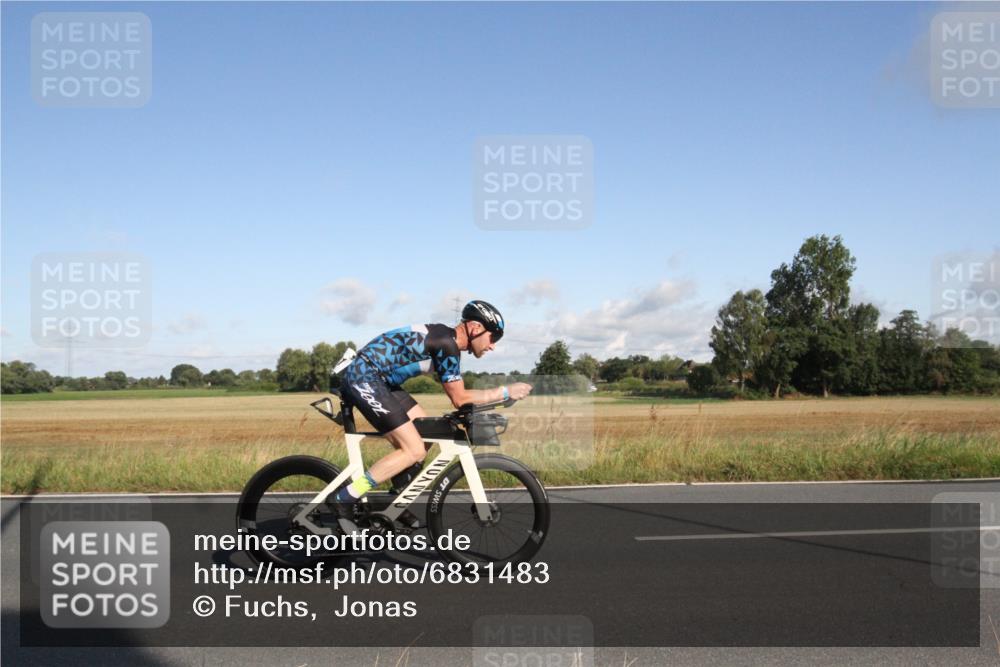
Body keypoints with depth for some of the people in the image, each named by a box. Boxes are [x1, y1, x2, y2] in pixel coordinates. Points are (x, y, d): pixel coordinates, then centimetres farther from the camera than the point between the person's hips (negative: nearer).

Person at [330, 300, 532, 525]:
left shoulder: (446, 338, 12)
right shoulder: (446, 343, -17)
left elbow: (457, 395, 18)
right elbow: (460, 399, -12)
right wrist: (505, 392, -6)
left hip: (377, 380, 10)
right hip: (363, 379, -10)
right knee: (414, 450, -11)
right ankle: (344, 499, -7)